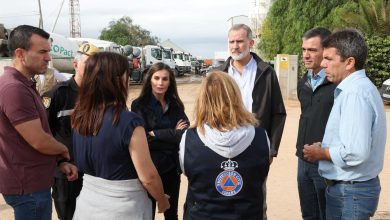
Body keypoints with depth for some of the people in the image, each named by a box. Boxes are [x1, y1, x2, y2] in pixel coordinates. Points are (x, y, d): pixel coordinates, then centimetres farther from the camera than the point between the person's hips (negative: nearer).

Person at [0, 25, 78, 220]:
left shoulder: (24, 85, 11)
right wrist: (64, 151, -5)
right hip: (28, 186, -10)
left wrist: (60, 161, 3)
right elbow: (39, 141, -24)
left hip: (34, 181, 10)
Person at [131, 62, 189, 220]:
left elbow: (185, 133, -8)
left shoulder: (176, 104, 4)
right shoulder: (139, 105, -8)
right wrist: (173, 133, -13)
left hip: (172, 167, 4)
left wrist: (156, 134, -16)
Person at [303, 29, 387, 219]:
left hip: (351, 191, -9)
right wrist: (324, 148, 5)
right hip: (344, 187, 9)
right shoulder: (354, 88, 9)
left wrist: (321, 153, -14)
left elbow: (355, 153, -29)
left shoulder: (356, 93, -22)